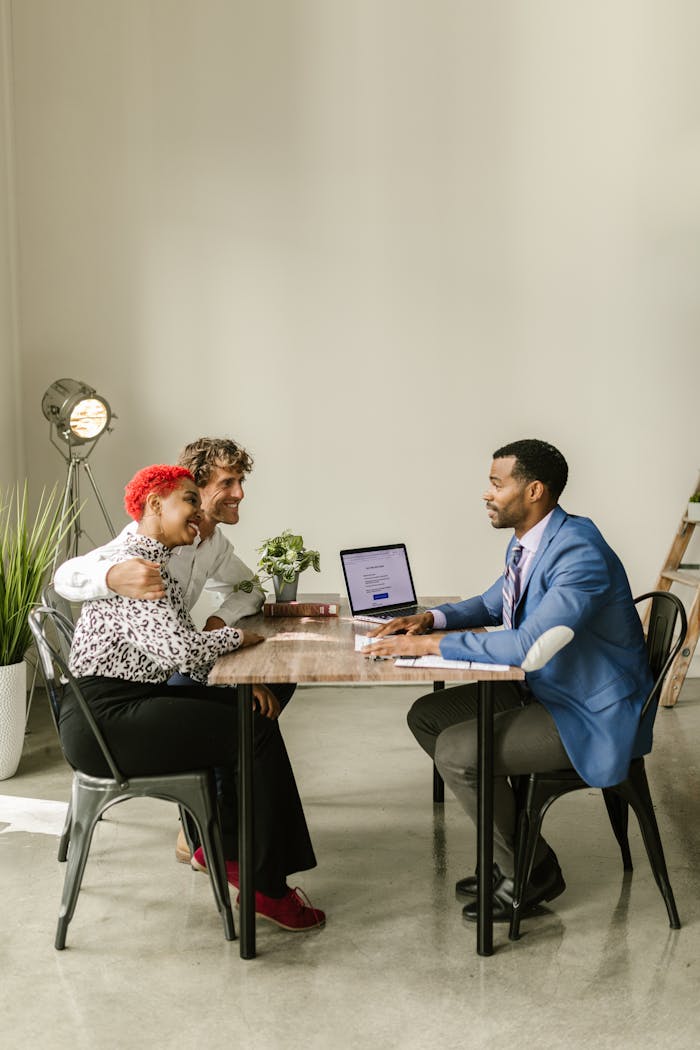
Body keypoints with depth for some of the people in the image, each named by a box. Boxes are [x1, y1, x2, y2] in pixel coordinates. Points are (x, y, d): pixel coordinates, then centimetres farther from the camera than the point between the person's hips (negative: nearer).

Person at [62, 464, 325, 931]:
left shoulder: (158, 563, 15)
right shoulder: (130, 565, -17)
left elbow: (187, 649, 15)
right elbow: (177, 649, -28)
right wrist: (237, 636, -10)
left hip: (135, 699, 10)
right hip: (105, 718, -10)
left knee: (254, 713, 11)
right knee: (258, 734, -10)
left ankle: (224, 846, 20)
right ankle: (267, 887, 2)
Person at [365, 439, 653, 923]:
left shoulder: (580, 552, -26)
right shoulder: (527, 542, 4)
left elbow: (529, 645, -36)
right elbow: (492, 605, 21)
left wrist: (433, 643, -29)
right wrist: (430, 619, 1)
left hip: (594, 718, -10)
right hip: (543, 689, 10)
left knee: (456, 750, -19)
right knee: (426, 716, 7)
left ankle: (529, 872, 3)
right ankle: (509, 847, 16)